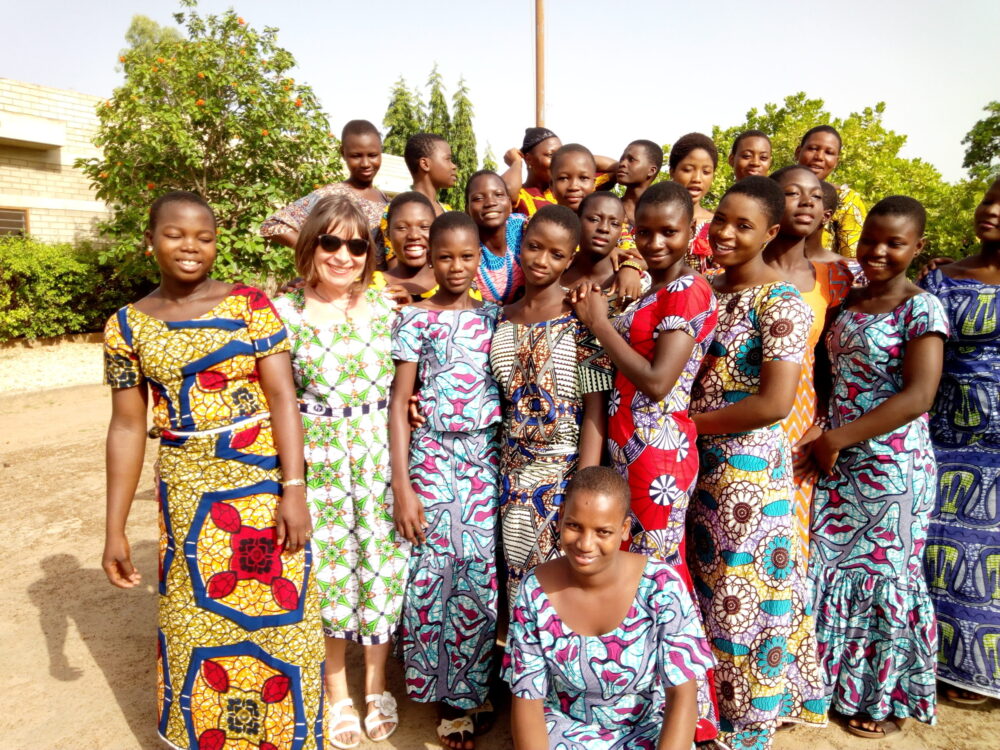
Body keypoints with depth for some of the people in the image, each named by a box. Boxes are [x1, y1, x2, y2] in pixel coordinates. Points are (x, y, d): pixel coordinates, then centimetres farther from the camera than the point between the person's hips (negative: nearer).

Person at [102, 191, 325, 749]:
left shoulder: (249, 304, -3)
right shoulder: (128, 326, 3)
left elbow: (282, 395, -8)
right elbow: (127, 427, 5)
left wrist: (293, 489, -17)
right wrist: (115, 530, 4)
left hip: (264, 482, -2)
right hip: (189, 494, 2)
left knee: (276, 619, 6)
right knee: (196, 626, 13)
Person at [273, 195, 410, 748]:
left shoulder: (383, 304, 1)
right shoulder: (285, 311, -3)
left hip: (378, 449, 1)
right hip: (317, 454, -1)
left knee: (381, 559, 8)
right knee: (328, 566, 9)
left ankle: (376, 686, 33)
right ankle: (336, 694, 34)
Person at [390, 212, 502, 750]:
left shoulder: (493, 316, 7)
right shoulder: (414, 319, -1)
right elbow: (399, 403, -3)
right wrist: (402, 486, -9)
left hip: (487, 456, 2)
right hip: (433, 455, -2)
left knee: (482, 573, 3)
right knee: (435, 572, 1)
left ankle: (469, 690, 26)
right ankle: (447, 700, 23)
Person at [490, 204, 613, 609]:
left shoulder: (579, 318, -9)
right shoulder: (504, 317, 7)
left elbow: (595, 408, -12)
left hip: (562, 469, -4)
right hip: (512, 468, 5)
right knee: (516, 572, 13)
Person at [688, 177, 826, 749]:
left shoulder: (781, 303, -14)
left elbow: (775, 402, -22)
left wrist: (692, 422, -13)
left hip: (749, 466, -6)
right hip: (699, 462, 6)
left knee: (743, 594, 8)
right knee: (705, 586, 17)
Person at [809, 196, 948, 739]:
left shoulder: (921, 308, -11)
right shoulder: (850, 301, 8)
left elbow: (918, 396, -19)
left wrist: (837, 438, -17)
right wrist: (825, 441, 0)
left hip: (893, 467, -6)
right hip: (839, 466, 6)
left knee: (886, 577, 8)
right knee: (830, 570, 13)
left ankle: (888, 698, 29)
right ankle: (836, 680, 33)